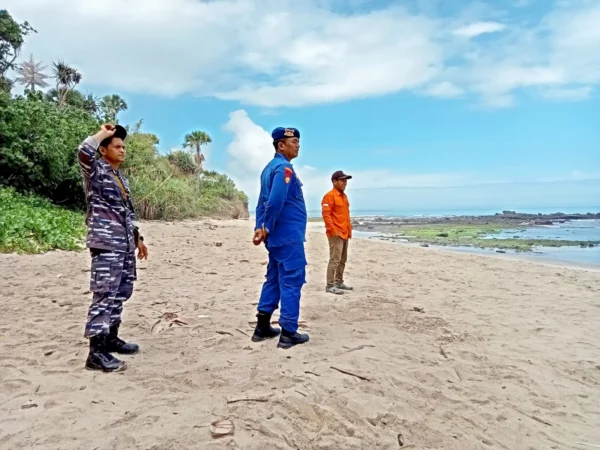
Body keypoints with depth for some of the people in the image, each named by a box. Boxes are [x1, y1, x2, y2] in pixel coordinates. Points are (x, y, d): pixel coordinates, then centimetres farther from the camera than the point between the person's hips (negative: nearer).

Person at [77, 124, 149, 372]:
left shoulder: (121, 177, 20)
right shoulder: (95, 170, -3)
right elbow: (83, 151, -27)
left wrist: (138, 237, 24)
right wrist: (102, 133, -10)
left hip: (125, 245, 9)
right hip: (106, 244, -9)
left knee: (121, 294, 14)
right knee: (105, 296, -10)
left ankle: (110, 337, 27)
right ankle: (96, 352, -6)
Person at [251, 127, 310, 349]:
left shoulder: (270, 167, 17)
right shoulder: (284, 168, -15)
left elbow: (262, 201, 15)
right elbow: (275, 202, -25)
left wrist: (259, 228, 8)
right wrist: (266, 229, -15)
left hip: (277, 236, 10)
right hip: (289, 235, -10)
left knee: (274, 279, 14)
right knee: (292, 281, -3)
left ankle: (263, 327, 20)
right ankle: (288, 333, 3)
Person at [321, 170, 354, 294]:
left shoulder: (344, 196, 17)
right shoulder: (329, 196, -11)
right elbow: (326, 214, -17)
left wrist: (349, 229, 19)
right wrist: (333, 230, -21)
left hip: (345, 233, 9)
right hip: (336, 233, -9)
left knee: (343, 260, 14)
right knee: (335, 260, -10)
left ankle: (339, 282, 24)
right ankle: (330, 285, -7)